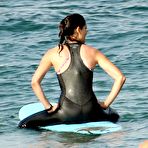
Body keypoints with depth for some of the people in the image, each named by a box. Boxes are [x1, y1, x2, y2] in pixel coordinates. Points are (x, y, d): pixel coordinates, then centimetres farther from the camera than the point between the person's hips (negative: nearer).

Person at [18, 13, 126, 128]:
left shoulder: (53, 54, 3)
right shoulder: (93, 52, 6)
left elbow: (35, 82, -5)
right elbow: (120, 78, 1)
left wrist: (48, 107, 3)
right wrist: (106, 104, 8)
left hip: (67, 113, -2)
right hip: (90, 113, 2)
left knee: (24, 125, 7)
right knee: (114, 116, 34)